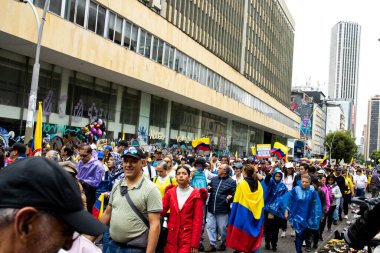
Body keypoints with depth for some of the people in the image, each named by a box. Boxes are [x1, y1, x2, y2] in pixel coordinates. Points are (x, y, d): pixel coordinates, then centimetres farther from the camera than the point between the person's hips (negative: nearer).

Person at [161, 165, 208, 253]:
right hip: (171, 236, 3)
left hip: (188, 237, -3)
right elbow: (161, 211, -2)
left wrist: (195, 243, -10)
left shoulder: (196, 194, -6)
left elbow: (197, 220, -7)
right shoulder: (170, 192, 5)